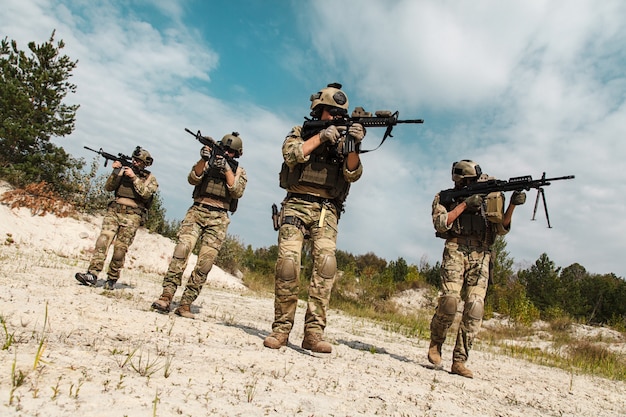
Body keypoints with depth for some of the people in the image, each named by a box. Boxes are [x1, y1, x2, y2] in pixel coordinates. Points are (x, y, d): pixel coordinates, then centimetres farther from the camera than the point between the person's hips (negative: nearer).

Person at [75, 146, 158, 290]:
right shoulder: (124, 170, 16)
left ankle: (112, 279, 7)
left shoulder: (150, 179, 9)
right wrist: (115, 172, -7)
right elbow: (108, 187, 7)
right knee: (104, 239, -15)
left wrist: (134, 177, -11)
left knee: (120, 248, -6)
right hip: (114, 210, 2)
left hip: (132, 215, -2)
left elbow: (146, 194, -10)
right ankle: (92, 275, -18)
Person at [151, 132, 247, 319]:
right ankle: (166, 296, -19)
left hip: (218, 218, 0)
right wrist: (203, 159, -15)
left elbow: (237, 192, -5)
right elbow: (193, 179, -1)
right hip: (197, 211, 1)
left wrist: (227, 169, -14)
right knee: (182, 248, -20)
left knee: (206, 260, -10)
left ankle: (185, 304, -5)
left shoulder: (239, 171, 13)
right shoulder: (208, 162, 15)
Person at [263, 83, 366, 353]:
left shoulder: (342, 141, 15)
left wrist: (354, 146, -17)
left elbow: (353, 174, 0)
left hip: (326, 212, 1)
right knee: (288, 263, -14)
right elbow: (291, 154, -7)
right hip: (296, 206, -1)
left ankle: (314, 332, -16)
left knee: (326, 263, -19)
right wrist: (321, 136, -11)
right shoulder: (300, 131, 14)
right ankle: (281, 328, -2)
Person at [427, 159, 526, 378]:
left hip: (480, 256, 3)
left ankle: (459, 361, -3)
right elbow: (441, 223, -7)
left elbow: (501, 229, 11)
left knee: (475, 306, -9)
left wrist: (512, 205, -4)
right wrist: (465, 203, -8)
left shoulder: (487, 200, 19)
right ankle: (435, 345, 7)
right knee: (450, 301, -17)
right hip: (456, 252, -3)